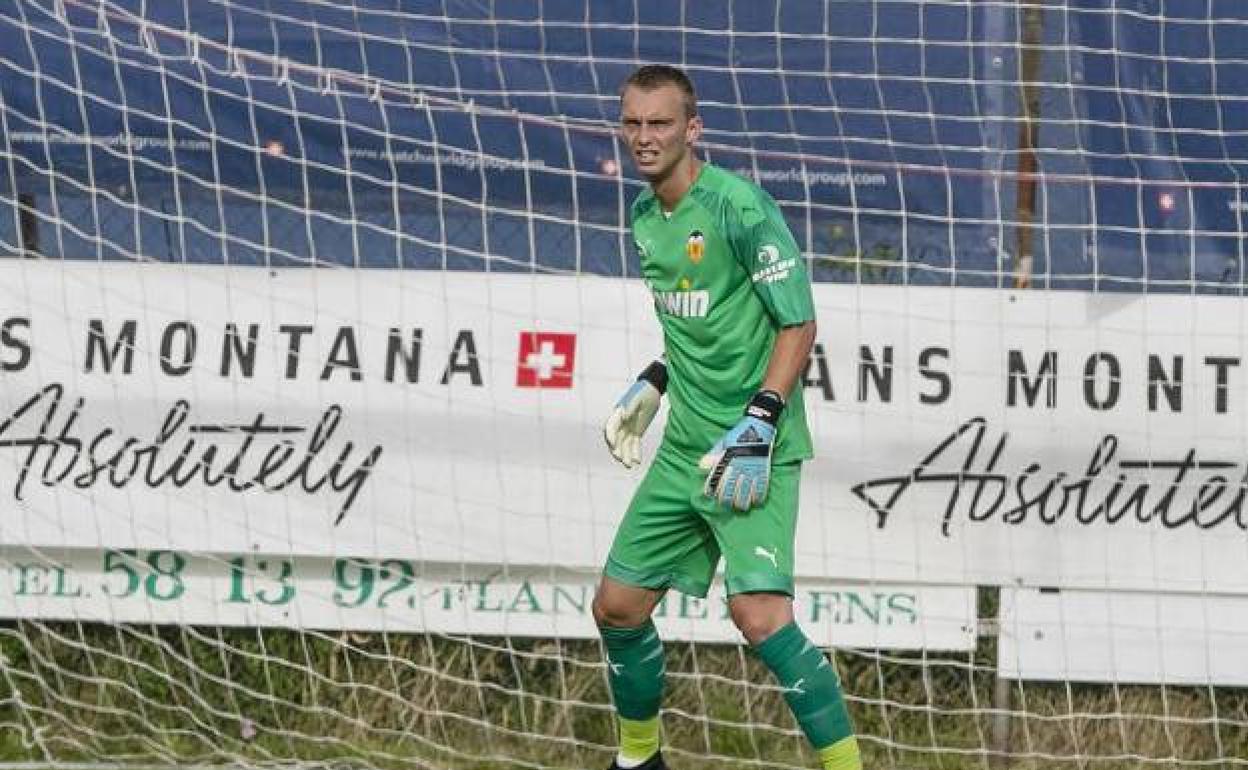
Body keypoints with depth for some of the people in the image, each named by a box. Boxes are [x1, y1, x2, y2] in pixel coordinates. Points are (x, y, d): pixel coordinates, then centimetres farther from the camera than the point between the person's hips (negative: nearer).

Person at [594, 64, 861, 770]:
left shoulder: (738, 206, -15)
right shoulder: (645, 216, 10)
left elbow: (798, 323, -15)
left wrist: (757, 427, -22)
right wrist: (652, 385, 20)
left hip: (755, 449, -8)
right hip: (685, 447, 8)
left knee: (760, 614, -23)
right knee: (617, 607, 11)